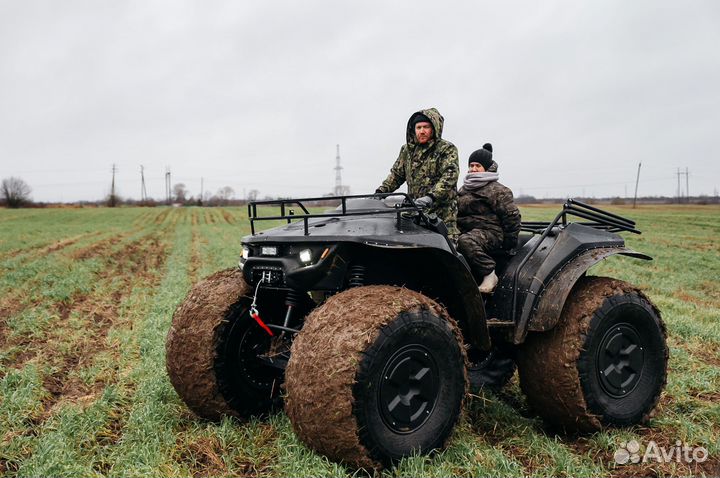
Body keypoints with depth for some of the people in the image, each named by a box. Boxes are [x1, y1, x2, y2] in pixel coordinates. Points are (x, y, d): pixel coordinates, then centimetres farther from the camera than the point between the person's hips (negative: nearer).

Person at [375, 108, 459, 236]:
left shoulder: (447, 149, 0)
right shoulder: (407, 150, 17)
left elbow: (449, 177, -15)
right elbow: (396, 174, 24)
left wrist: (431, 197, -29)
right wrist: (381, 191, 9)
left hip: (441, 213, -4)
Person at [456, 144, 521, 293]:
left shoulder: (496, 190, -3)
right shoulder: (464, 189, 21)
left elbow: (512, 215, -6)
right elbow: (456, 212, 31)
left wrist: (509, 241, -6)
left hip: (490, 233, -7)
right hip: (468, 232, 8)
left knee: (465, 241, -38)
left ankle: (489, 274, -24)